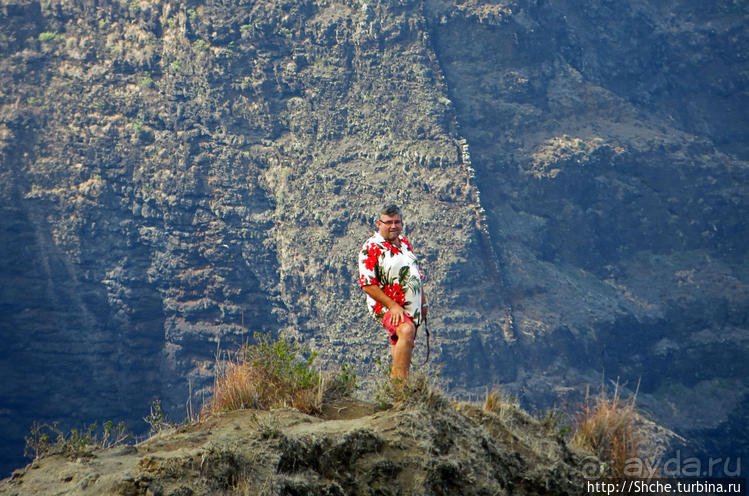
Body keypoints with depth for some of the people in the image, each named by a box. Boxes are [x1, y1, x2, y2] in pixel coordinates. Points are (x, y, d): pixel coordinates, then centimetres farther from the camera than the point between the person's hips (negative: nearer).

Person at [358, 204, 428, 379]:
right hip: (386, 307, -8)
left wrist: (423, 302, 20)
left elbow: (416, 274, 25)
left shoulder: (404, 242, 13)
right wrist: (393, 306, -21)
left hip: (411, 308, 8)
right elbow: (367, 285, -17)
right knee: (406, 330, -34)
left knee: (403, 348, 12)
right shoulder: (370, 248, -11)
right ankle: (400, 379, -38)